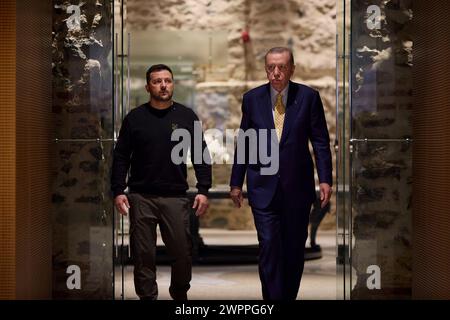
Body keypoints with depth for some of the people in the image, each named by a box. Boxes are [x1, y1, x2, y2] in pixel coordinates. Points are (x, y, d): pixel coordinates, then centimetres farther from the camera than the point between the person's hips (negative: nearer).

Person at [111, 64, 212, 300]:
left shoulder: (186, 116, 7)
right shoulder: (135, 118, 6)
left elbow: (201, 155, 7)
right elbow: (121, 157, 7)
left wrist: (203, 190, -1)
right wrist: (118, 191, -2)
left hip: (176, 197, 0)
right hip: (141, 197, 0)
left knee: (183, 252, -1)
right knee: (143, 254, 1)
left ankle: (180, 293, 21)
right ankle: (147, 296, 13)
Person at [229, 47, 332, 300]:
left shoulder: (309, 97, -1)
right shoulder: (252, 98, 3)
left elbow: (320, 141, 0)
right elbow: (244, 143, 8)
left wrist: (325, 179, -7)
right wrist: (236, 182, 8)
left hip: (297, 186, 0)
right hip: (263, 186, 0)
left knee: (295, 249, 8)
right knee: (269, 246, -7)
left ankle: (289, 296, 23)